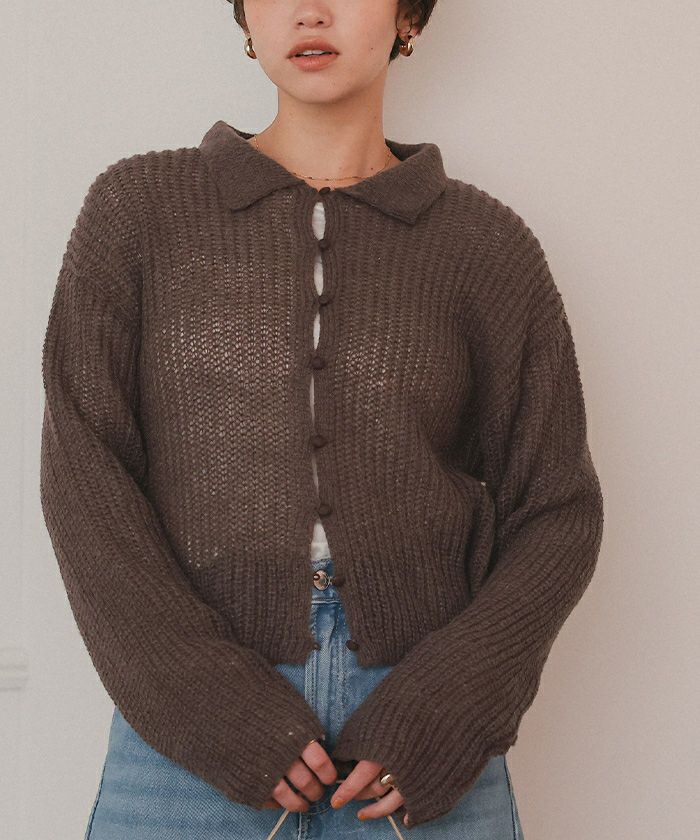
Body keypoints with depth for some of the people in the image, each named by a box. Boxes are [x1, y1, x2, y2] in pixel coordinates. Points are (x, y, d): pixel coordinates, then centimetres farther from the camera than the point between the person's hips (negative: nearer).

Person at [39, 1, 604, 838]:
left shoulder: (487, 243, 5)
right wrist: (211, 705, -12)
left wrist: (447, 708, -9)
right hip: (192, 740, 0)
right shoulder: (137, 207, 5)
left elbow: (555, 513, 5)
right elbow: (82, 477, -2)